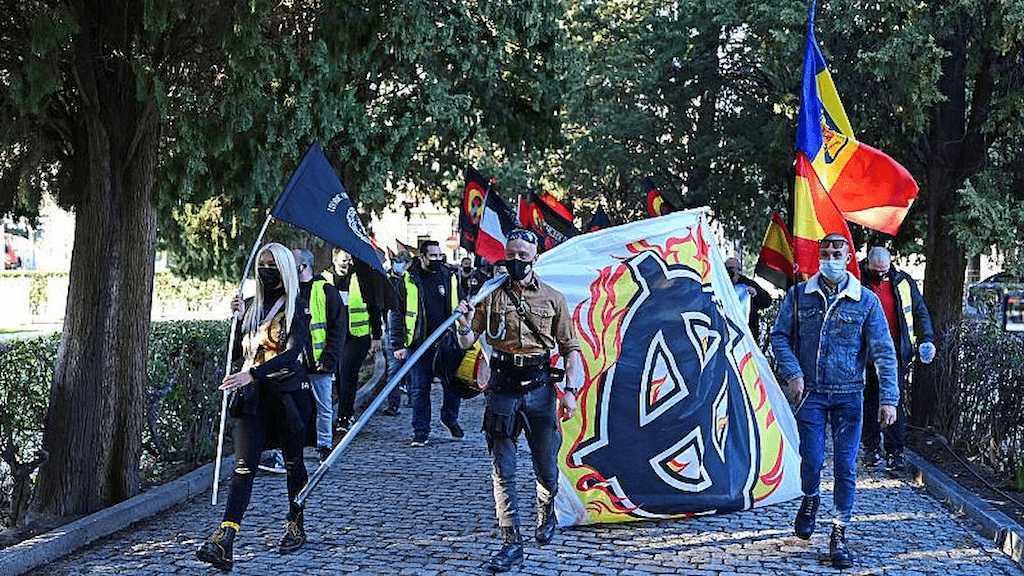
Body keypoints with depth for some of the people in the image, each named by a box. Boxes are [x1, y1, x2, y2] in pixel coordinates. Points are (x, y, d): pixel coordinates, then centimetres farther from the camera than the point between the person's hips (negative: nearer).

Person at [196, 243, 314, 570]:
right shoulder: (253, 305, 14)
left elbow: (292, 353, -19)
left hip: (287, 392, -4)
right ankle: (224, 543, -19)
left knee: (293, 462, 10)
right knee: (244, 465, -7)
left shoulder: (294, 307, -5)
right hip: (252, 395, 4)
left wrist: (253, 373, -29)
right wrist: (240, 315, 6)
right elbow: (238, 353, 18)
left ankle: (296, 527, 29)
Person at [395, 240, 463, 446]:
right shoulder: (408, 280, -1)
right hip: (419, 344, -2)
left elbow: (459, 308, 13)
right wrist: (399, 344, -7)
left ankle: (450, 418, 32)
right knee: (419, 389, 2)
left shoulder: (450, 278, 6)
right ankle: (421, 432, 11)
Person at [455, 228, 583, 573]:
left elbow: (570, 349, 6)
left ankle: (546, 513, 40)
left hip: (539, 389, 0)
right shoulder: (492, 296, 4)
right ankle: (511, 544, 2)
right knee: (503, 471, -2)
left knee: (546, 469, 9)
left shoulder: (552, 299, 4)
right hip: (502, 390, 0)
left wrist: (570, 391, -5)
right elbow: (467, 344, 5)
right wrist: (465, 327, -17)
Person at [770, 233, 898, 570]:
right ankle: (810, 500, 31)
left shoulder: (866, 301, -2)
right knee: (812, 459, -4)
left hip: (848, 396, 0)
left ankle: (839, 536, 9)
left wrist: (888, 398, -10)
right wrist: (792, 374, -9)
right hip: (809, 392, 0)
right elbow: (780, 337, 6)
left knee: (846, 467, -2)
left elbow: (883, 352, -3)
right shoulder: (799, 296, 1)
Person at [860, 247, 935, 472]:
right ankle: (871, 448, 20)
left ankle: (895, 453, -3)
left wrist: (926, 339, 1)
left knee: (896, 403, -5)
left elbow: (920, 312, 13)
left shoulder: (903, 282, 5)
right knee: (869, 403, 8)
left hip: (897, 354, 0)